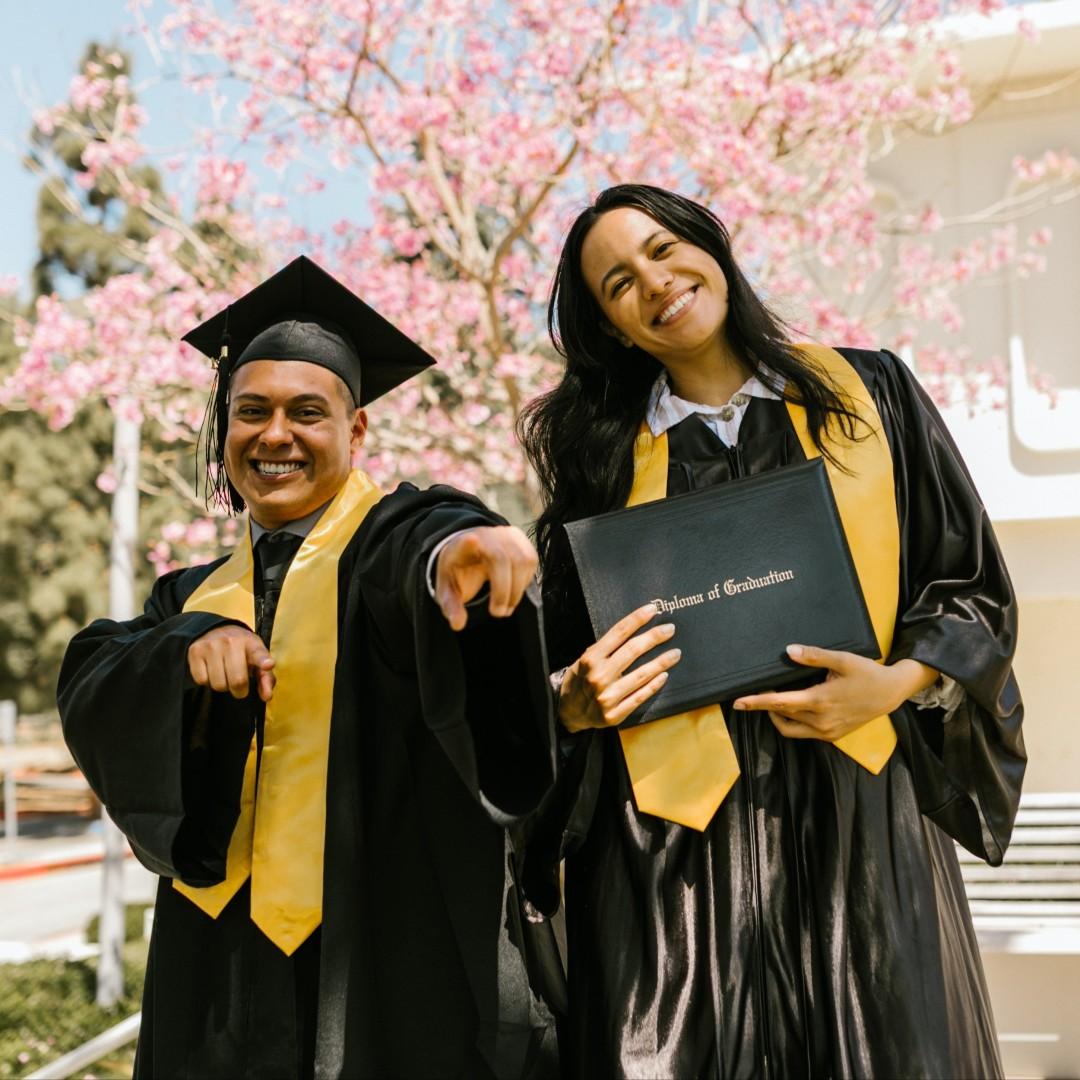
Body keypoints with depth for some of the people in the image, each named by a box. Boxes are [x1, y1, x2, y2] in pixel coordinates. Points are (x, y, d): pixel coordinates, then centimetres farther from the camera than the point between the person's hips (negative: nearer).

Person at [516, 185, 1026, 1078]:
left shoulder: (866, 393, 9)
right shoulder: (603, 455, 10)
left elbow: (975, 589, 8)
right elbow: (563, 677, 10)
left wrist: (898, 683, -10)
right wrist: (578, 702, -12)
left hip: (860, 812, 0)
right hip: (675, 829, 0)